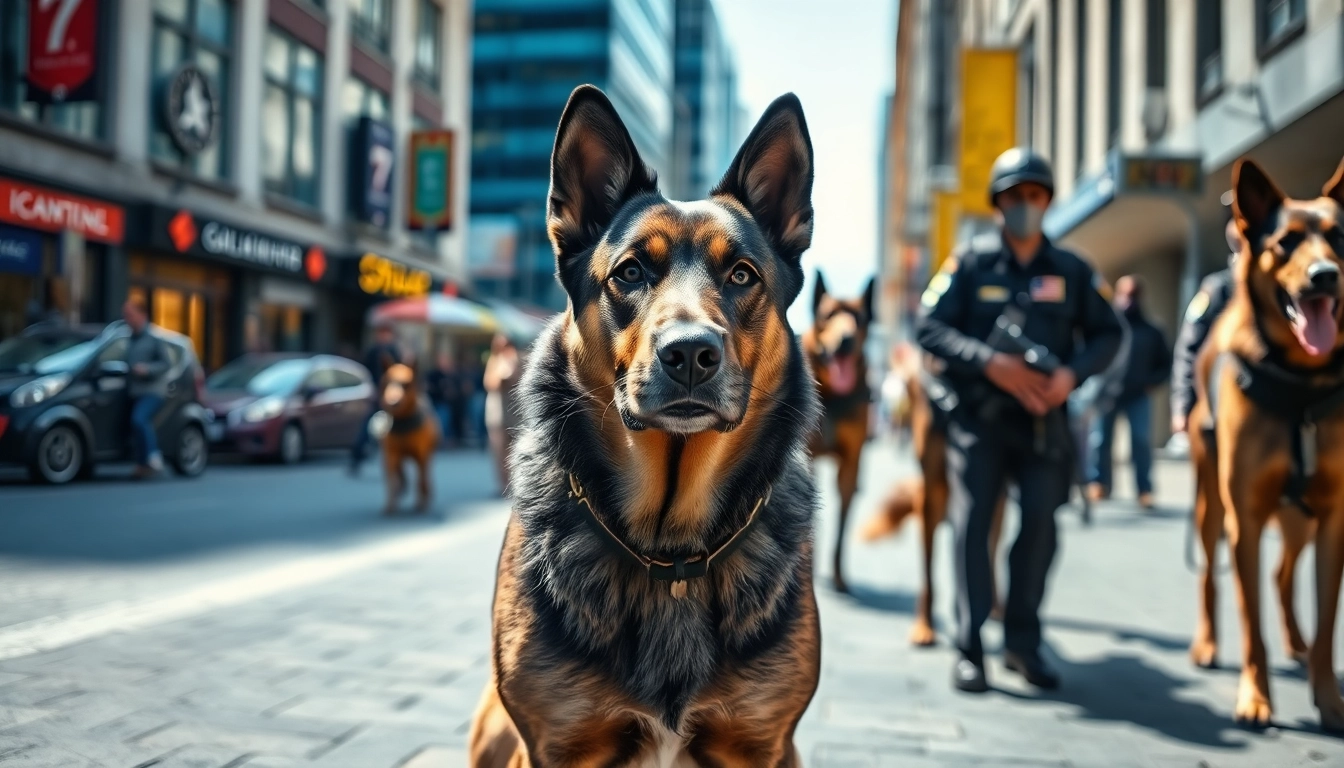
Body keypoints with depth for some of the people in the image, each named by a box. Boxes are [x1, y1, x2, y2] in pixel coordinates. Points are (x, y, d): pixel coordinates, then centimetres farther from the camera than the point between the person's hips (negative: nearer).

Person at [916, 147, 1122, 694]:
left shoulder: (1071, 271, 8)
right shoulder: (971, 263, 1)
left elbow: (1108, 333, 11)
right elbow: (929, 327, -5)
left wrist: (1073, 372, -9)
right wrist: (991, 363, -18)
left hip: (1043, 416, 2)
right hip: (977, 415, -2)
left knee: (1041, 521, -3)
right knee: (972, 522, -4)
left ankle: (1022, 641, 13)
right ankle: (969, 651, 3)